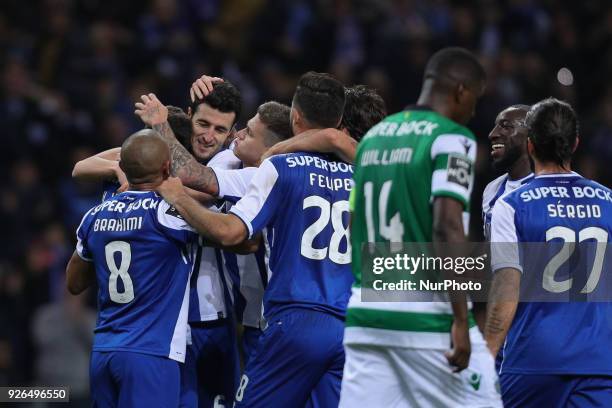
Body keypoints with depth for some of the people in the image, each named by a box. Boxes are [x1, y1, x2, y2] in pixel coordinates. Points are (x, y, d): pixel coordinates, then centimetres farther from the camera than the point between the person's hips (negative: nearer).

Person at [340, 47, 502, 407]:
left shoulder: (373, 137, 15)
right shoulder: (452, 138, -7)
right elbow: (447, 227, -18)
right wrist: (461, 320, -19)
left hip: (365, 313, 7)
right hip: (427, 318, -7)